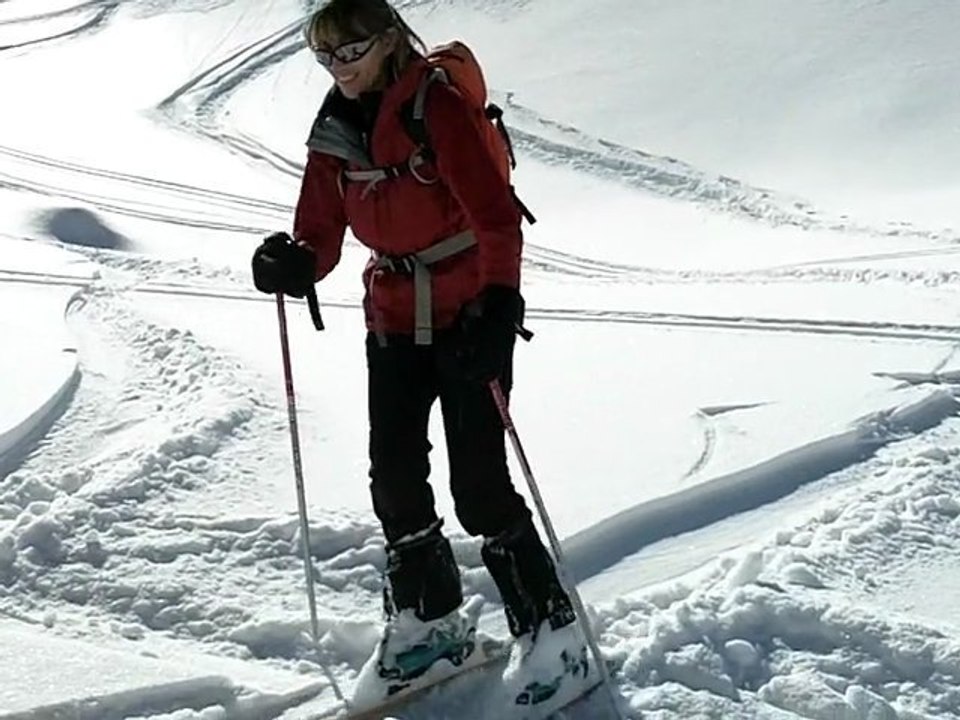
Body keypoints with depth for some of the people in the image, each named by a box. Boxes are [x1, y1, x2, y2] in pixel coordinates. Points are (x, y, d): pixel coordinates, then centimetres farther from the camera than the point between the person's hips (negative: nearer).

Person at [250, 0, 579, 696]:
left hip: (470, 313, -6)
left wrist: (499, 306, -29)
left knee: (479, 481, -7)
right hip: (393, 318, 6)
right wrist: (295, 264, -15)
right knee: (395, 475, 4)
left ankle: (548, 630, 8)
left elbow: (497, 218, -20)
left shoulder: (437, 108, -15)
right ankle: (425, 619, 23)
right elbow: (322, 232, 7)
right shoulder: (333, 131, 4)